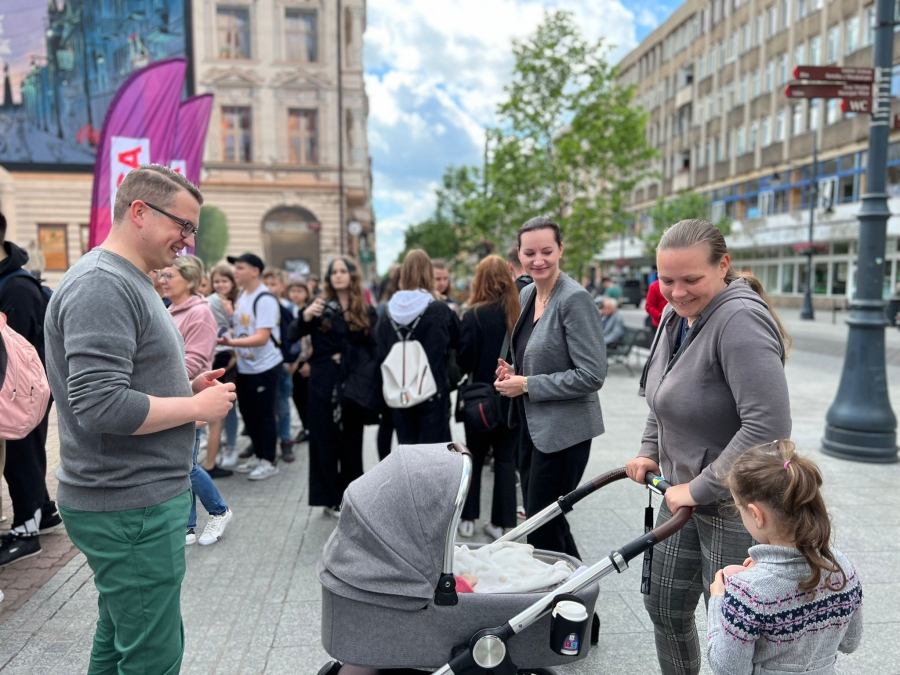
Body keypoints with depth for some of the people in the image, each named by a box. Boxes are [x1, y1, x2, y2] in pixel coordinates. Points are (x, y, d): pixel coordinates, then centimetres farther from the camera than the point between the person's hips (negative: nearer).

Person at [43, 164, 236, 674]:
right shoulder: (101, 285, -18)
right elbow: (101, 406, -26)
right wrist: (199, 406, -15)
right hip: (131, 506, -10)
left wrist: (188, 388, 6)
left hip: (141, 496, 10)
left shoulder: (129, 283, 14)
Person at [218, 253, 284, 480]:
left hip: (264, 367, -8)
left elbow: (262, 338, -24)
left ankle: (269, 462, 13)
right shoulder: (241, 296, 9)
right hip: (245, 366, 8)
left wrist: (230, 342, -34)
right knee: (248, 413, 15)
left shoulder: (265, 299, -18)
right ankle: (258, 456, 29)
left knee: (264, 414, 1)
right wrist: (233, 351, 7)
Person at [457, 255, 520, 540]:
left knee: (475, 457, 15)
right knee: (506, 459, 12)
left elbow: (464, 361, -13)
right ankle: (502, 523, 17)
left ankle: (468, 518, 21)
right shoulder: (521, 314, -4)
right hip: (513, 399, 3)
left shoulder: (474, 315, -14)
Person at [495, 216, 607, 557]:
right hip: (532, 424, 9)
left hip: (563, 430, -9)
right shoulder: (527, 294, 7)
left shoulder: (575, 299, -18)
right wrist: (514, 372, 1)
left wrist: (527, 385, -18)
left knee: (543, 529, 1)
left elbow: (592, 375, -21)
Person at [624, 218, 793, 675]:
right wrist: (650, 451, 10)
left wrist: (700, 488, -24)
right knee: (664, 607, 19)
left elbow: (767, 426, -31)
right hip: (685, 492, 8)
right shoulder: (674, 315, 4)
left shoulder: (740, 320, -24)